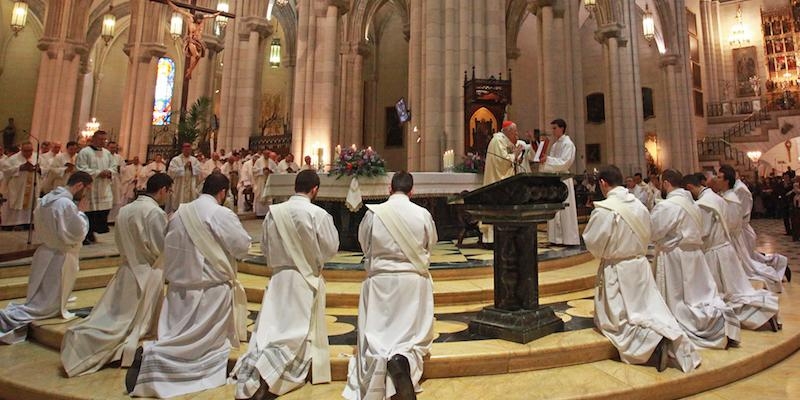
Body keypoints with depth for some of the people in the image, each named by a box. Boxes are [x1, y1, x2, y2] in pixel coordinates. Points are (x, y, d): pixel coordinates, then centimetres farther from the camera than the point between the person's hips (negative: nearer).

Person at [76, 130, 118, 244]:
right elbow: (81, 169, -13)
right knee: (89, 211, -4)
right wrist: (98, 173, -20)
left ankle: (92, 232, 22)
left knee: (104, 210, 6)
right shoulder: (84, 152, -6)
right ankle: (85, 235, 9)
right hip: (89, 187, -6)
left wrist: (109, 172, -9)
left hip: (104, 188, 6)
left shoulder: (107, 153, 14)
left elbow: (114, 166, 14)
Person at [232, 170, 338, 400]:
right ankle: (264, 371, -9)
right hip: (306, 279, -3)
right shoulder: (318, 214, -16)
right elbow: (331, 248, -8)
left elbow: (265, 245, 6)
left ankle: (250, 372, -1)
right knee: (297, 331, 6)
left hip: (279, 277, 4)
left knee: (271, 327, 11)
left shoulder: (273, 212, -3)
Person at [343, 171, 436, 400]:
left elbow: (364, 245, 5)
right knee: (415, 333, 13)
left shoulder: (373, 213, -8)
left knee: (376, 334, 12)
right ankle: (403, 358, -17)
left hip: (380, 281, 0)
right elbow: (430, 245, 7)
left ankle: (382, 358, -16)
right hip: (414, 282, 0)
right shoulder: (423, 214, -7)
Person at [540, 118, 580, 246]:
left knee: (564, 210, -6)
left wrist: (548, 159, -20)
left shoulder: (567, 143, -6)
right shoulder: (554, 144, 18)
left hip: (563, 179, -8)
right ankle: (557, 238, 12)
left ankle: (569, 239, 0)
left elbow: (564, 162, -15)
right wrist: (544, 159, 4)